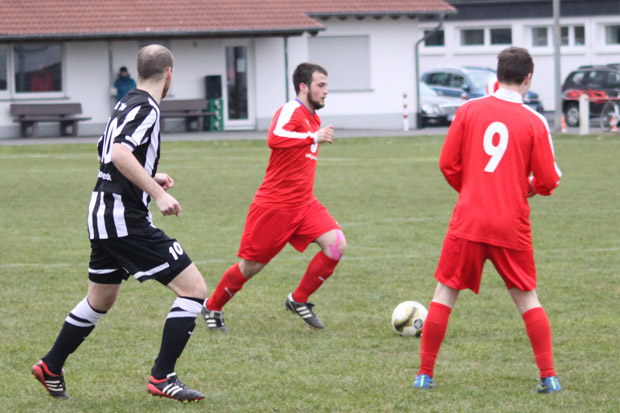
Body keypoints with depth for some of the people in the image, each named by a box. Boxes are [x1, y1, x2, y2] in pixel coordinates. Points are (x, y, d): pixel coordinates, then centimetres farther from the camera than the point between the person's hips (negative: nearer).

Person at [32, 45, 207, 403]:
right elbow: (120, 155, -29)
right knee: (194, 289, -9)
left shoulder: (127, 105, 15)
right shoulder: (145, 109, -14)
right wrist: (158, 193, -29)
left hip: (103, 217, 10)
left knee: (100, 301, 25)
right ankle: (162, 378, -9)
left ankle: (51, 368, 33)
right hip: (126, 218, -10)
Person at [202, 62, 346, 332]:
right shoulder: (291, 112, -15)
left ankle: (299, 301, 0)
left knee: (336, 244, -14)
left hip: (304, 204, 8)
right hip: (274, 206, -8)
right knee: (250, 267, 2)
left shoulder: (313, 118, 13)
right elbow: (274, 138, -37)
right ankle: (212, 307, 26)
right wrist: (313, 138, -38)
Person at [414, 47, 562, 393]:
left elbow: (448, 164, 3)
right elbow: (548, 181, -2)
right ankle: (549, 377, 7)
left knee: (445, 294, 10)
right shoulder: (534, 122, -3)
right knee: (527, 299, 11)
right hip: (512, 227, 0)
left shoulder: (470, 110, 0)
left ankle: (425, 374, 9)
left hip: (468, 222, 0)